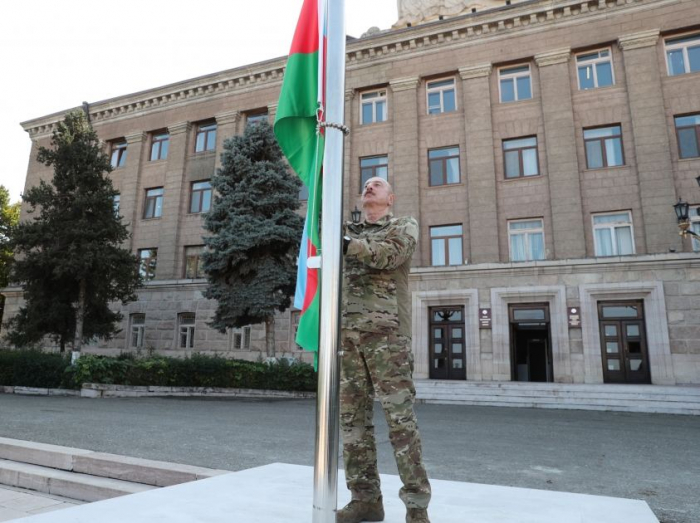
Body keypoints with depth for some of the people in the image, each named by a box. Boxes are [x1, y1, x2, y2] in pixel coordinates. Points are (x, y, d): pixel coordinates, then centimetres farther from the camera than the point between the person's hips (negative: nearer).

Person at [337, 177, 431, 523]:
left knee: (400, 417, -4)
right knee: (352, 417, 5)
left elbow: (388, 254, -9)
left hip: (386, 330, -4)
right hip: (347, 331, 4)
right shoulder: (348, 232, 24)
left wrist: (346, 244, -15)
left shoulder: (404, 226, 11)